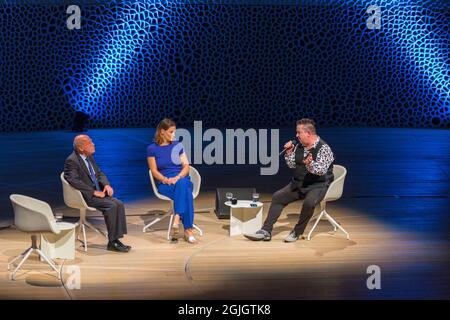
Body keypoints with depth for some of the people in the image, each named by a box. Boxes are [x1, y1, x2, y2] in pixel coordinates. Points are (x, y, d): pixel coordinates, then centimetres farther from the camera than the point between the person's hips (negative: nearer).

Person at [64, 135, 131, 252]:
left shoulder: (89, 157, 12)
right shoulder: (72, 161, -14)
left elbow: (99, 173, 20)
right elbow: (74, 181, -24)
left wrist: (106, 184, -1)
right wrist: (94, 192, -23)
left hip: (97, 192, 8)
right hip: (85, 196, -8)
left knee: (119, 204, -12)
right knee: (111, 205, -24)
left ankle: (116, 239, -10)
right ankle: (112, 242, -14)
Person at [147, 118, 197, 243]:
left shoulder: (178, 145, 12)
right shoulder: (152, 148, 5)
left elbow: (186, 166, 6)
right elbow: (154, 171, 0)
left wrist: (177, 177, -14)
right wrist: (166, 180, -18)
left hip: (182, 180, 2)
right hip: (164, 184, -2)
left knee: (182, 184, -39)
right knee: (185, 192, -37)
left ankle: (177, 219, -47)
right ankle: (189, 229, -42)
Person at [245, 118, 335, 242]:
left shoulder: (324, 148, -16)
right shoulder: (299, 146, 5)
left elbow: (321, 170, -27)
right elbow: (292, 165, 11)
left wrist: (310, 164, -46)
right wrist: (289, 153, -5)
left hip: (318, 185, -7)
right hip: (298, 183, 7)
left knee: (309, 202, -35)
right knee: (277, 197, -4)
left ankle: (297, 232, -14)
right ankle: (266, 231, -4)